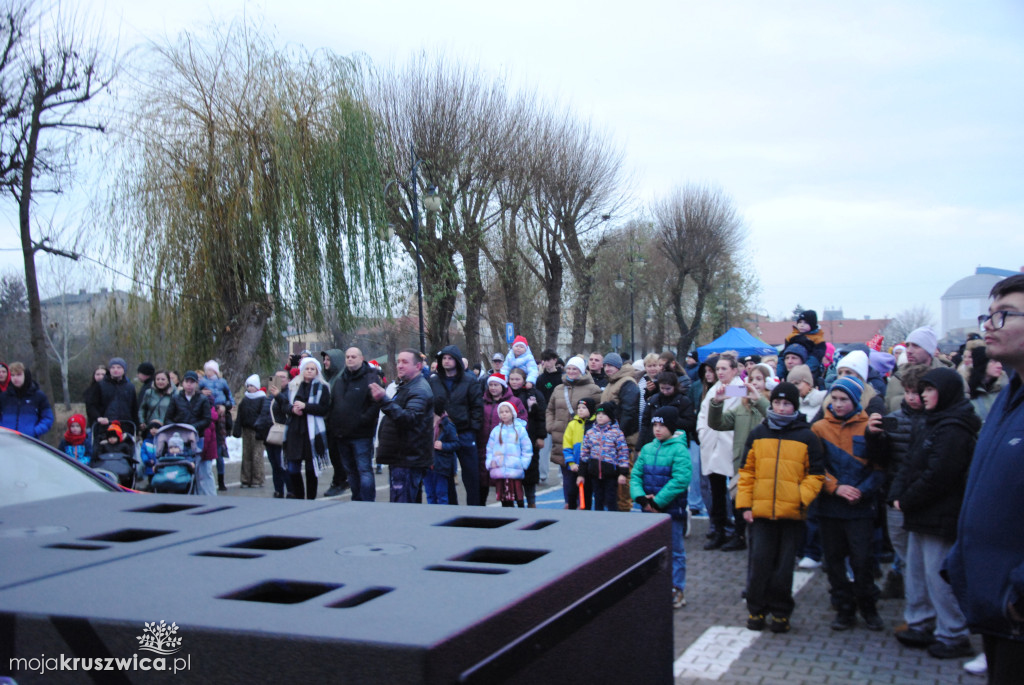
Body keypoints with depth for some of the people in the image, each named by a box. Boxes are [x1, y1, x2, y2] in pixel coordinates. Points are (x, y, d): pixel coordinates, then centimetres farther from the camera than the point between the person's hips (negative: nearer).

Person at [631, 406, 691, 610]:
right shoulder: (648, 449, 6)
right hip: (650, 509, 6)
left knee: (675, 552, 5)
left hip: (672, 510, -6)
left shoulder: (679, 450, -13)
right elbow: (636, 474, 6)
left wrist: (658, 501, -19)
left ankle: (677, 590, 14)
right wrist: (640, 497, -11)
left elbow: (680, 480, -21)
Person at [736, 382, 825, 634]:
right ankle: (756, 609, 15)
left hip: (791, 512, -1)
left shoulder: (807, 437, 4)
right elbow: (746, 471, 8)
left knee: (784, 566, 5)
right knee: (759, 562, 2)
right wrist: (745, 504, 0)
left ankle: (780, 612, 17)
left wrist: (803, 498, -11)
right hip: (760, 511, 1)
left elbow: (816, 474, 4)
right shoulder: (757, 434, 8)